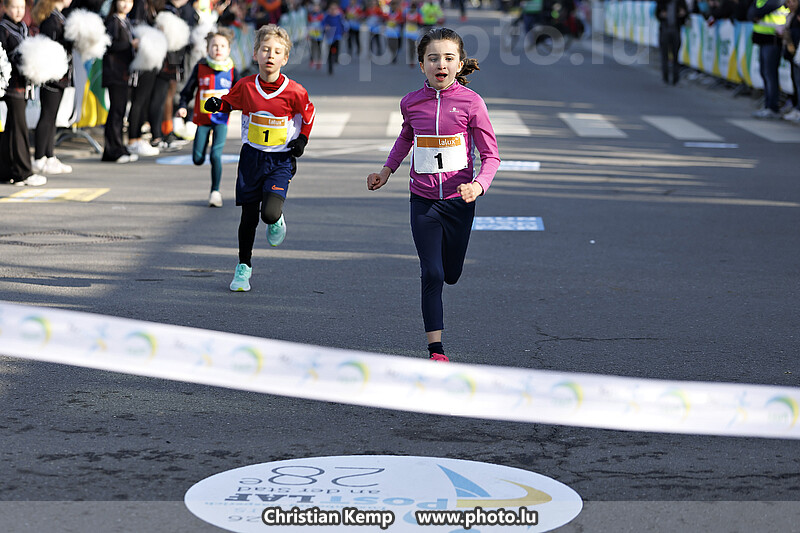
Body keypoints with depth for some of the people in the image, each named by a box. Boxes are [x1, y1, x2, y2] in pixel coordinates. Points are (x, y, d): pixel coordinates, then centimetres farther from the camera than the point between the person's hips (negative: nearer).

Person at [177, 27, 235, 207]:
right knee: (198, 159, 2)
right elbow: (188, 90, 5)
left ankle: (215, 192, 1)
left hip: (221, 119, -1)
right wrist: (182, 106, -9)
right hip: (202, 118, 1)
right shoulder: (200, 68, -2)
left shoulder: (231, 71, -1)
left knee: (216, 155, -13)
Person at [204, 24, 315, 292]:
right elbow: (230, 101, 12)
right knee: (249, 216, 6)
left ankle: (277, 221, 18)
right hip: (251, 156, 2)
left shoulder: (294, 92, -12)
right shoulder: (245, 86, -7)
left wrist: (302, 139, -2)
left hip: (281, 160, -2)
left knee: (270, 214, -20)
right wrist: (217, 104, -9)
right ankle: (244, 266, 23)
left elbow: (308, 114, 8)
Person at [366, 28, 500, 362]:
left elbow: (490, 155, -7)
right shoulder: (411, 103, -2)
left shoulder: (471, 102, -10)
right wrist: (387, 171, 16)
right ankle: (436, 350, -4)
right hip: (423, 201, 1)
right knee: (432, 275, -8)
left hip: (458, 200, -1)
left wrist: (478, 185, -24)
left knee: (451, 274, 13)